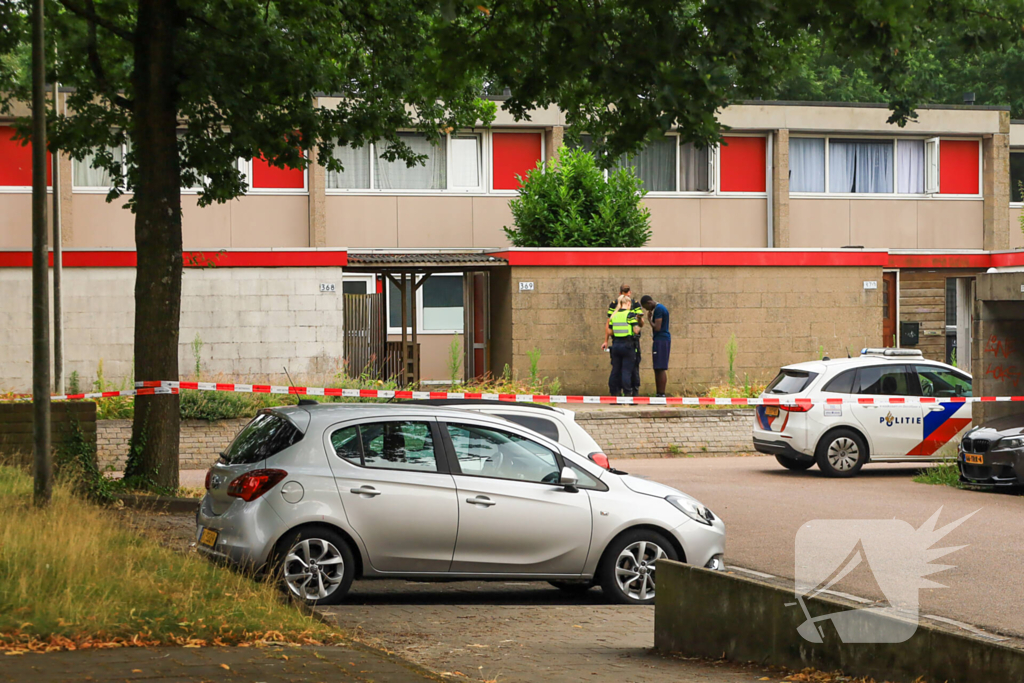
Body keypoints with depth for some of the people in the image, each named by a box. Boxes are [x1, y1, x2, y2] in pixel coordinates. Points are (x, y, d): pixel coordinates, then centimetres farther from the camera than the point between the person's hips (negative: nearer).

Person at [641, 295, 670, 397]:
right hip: (664, 340, 10)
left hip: (660, 340, -10)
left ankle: (661, 395, -13)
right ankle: (658, 394, 9)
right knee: (658, 369, 10)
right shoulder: (661, 308, 19)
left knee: (660, 369, -11)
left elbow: (657, 328, -19)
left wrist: (649, 319, -6)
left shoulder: (658, 309, -13)